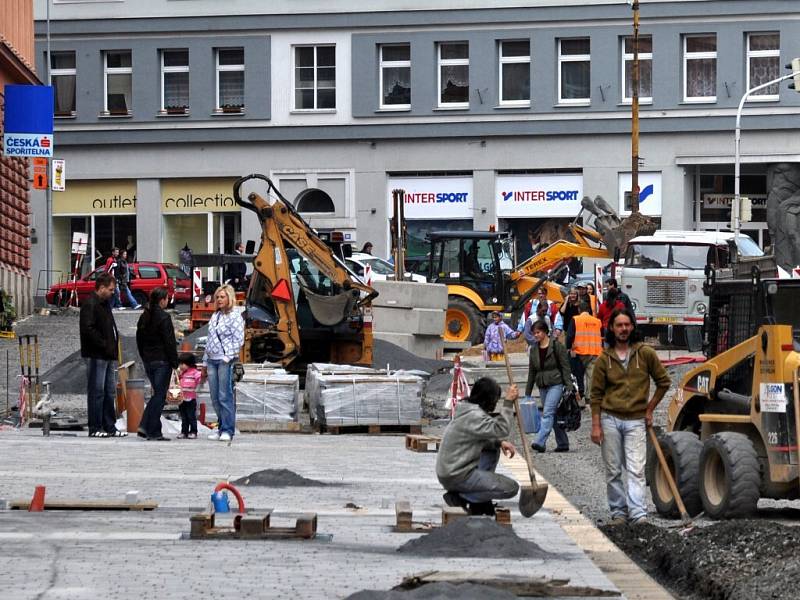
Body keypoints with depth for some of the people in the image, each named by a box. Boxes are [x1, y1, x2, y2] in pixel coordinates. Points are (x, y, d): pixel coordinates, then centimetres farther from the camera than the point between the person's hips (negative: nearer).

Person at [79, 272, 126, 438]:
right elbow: (88, 329, -21)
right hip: (96, 355, -10)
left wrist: (113, 347, 10)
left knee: (110, 392, 11)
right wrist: (104, 345, -19)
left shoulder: (104, 304, 19)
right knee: (96, 392, -6)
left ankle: (109, 427, 16)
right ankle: (95, 428, -3)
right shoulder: (90, 304, -11)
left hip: (108, 356, 10)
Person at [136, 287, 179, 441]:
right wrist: (175, 363, -10)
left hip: (148, 361, 7)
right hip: (162, 361, -7)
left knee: (157, 393, 17)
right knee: (160, 395, -2)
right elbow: (169, 343, -15)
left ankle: (144, 426, 7)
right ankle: (154, 432, -2)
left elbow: (139, 340, 15)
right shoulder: (163, 318, -14)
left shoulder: (144, 317, 9)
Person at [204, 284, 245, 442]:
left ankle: (228, 430, -5)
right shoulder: (215, 316, 18)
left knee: (225, 396, -8)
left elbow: (239, 340, -10)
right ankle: (222, 427, 15)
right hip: (212, 360, 7)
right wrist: (205, 360, 17)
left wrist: (228, 357, -16)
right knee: (214, 396, 7)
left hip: (225, 360, -7)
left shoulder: (235, 316, -5)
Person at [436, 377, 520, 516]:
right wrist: (508, 402, -24)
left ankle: (481, 502, 20)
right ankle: (459, 497, -6)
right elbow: (501, 429, -28)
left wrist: (499, 442, 4)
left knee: (493, 449, 26)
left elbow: (482, 437, 21)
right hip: (456, 477, -10)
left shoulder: (467, 410, 11)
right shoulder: (473, 416, -21)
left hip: (449, 470, 10)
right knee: (511, 488, -9)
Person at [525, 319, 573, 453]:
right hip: (542, 386, 6)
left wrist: (569, 387, -12)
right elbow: (532, 372, 17)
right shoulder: (534, 349, 12)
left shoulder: (557, 346, -5)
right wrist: (527, 392, 15)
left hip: (556, 384, -6)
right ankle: (563, 444, 15)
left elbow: (565, 367, -6)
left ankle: (540, 442, -26)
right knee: (553, 416, 8)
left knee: (548, 413, -17)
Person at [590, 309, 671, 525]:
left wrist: (650, 409, 5)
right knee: (613, 471, 6)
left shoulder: (645, 353, 0)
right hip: (610, 419, 1)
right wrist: (596, 425, -3)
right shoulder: (604, 358, 2)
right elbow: (596, 394, 3)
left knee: (636, 470, -9)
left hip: (636, 420, -1)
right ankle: (618, 512, 14)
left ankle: (638, 514, -14)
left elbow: (663, 382, 10)